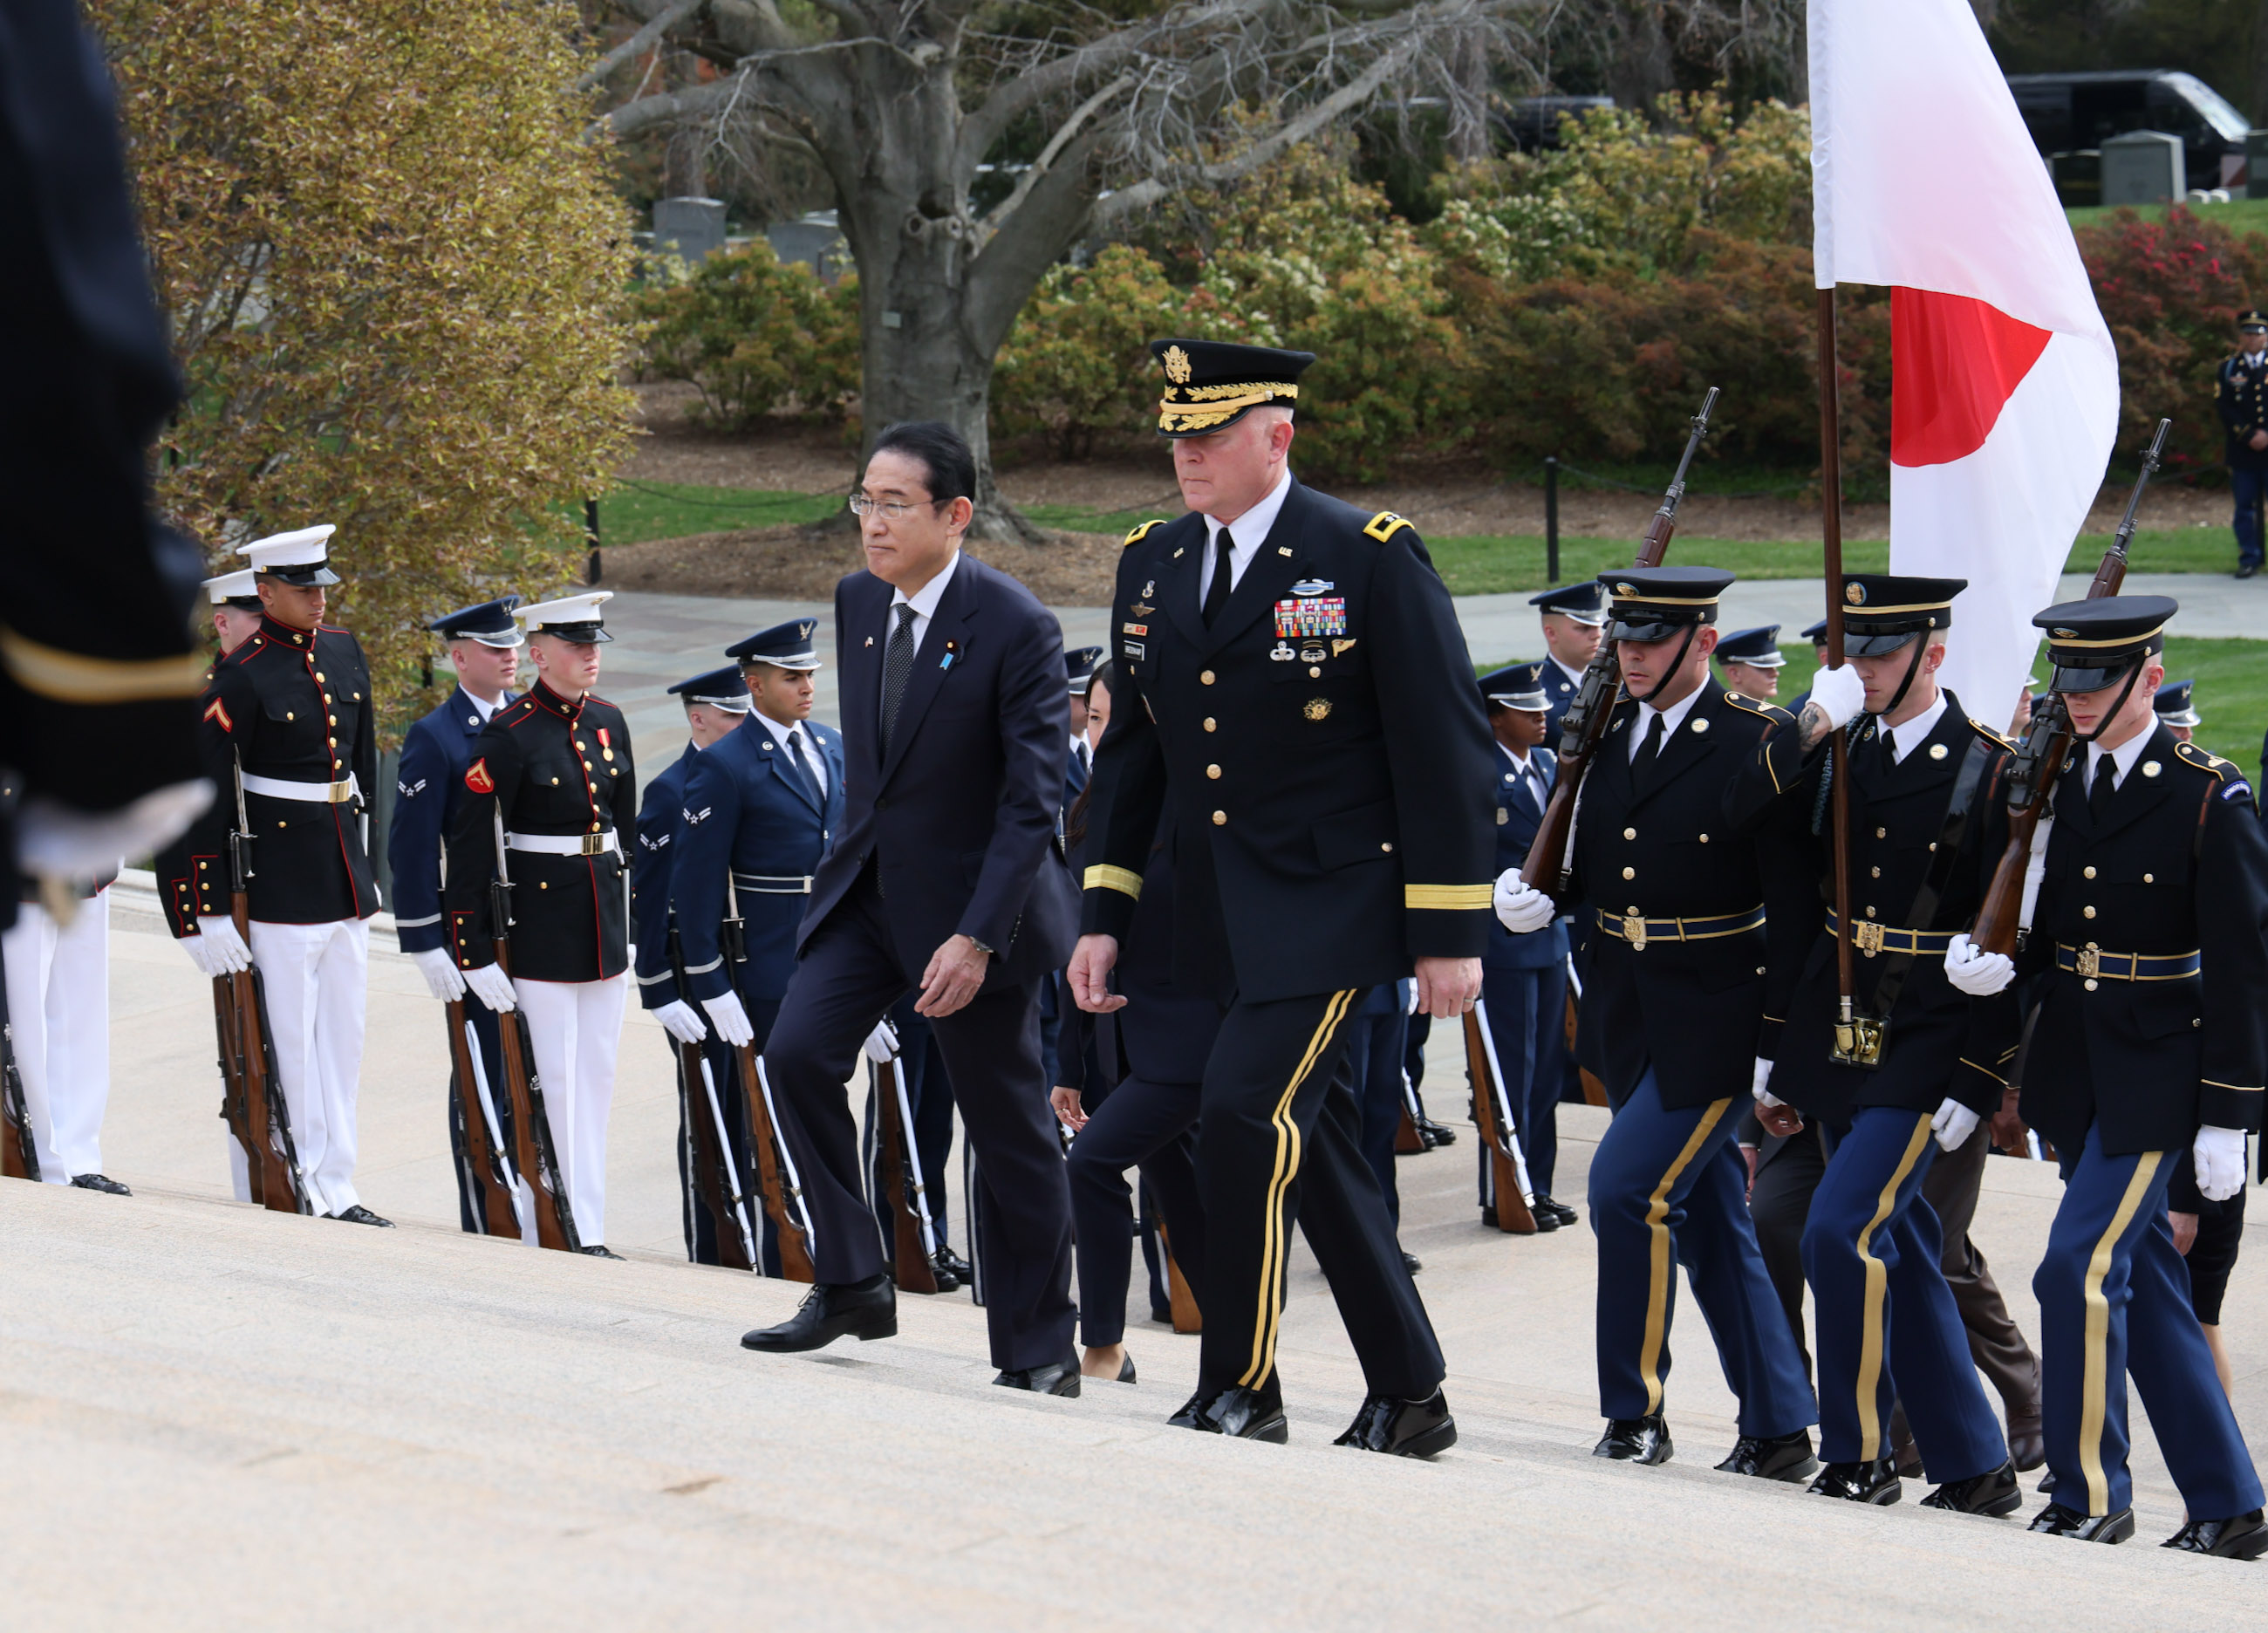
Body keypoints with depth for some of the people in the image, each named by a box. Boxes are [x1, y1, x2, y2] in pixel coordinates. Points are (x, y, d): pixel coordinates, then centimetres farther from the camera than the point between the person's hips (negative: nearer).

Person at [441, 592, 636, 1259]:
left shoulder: (609, 722, 8)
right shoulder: (510, 734, -12)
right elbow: (470, 845, -12)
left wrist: (633, 922, 17)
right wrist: (472, 948, -15)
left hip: (604, 916, 7)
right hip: (541, 922, -7)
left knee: (597, 1078, 9)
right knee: (549, 1080, -4)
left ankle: (587, 1231, 15)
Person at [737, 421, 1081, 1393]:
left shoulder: (1015, 628, -18)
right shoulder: (858, 602, 3)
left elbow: (1033, 801, -20)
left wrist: (976, 938, -25)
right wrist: (849, 859, 17)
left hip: (972, 901, -6)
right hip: (866, 887, 6)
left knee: (1008, 1129, 2)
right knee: (796, 1055, -12)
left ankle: (1038, 1348, 14)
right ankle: (851, 1286, -1)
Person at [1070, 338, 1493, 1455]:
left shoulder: (1370, 558, -9)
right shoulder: (1151, 566, 9)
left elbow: (1446, 753, -8)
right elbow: (1131, 751, 16)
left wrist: (1450, 935, -10)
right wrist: (1103, 915, 10)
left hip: (1332, 902, -6)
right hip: (1219, 915, 6)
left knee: (1244, 1118, -18)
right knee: (1313, 1145, 10)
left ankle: (1239, 1389, -5)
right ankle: (1409, 1398, 20)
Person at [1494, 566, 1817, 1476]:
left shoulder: (1758, 744, -11)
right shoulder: (1603, 735, 8)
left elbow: (1795, 903, -12)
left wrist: (1780, 1043, -15)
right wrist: (1534, 900, -6)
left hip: (1713, 1016, -7)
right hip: (1626, 1014, 7)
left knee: (1626, 1187, -14)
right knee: (1707, 1217, 11)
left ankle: (1635, 1414, 0)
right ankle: (1778, 1431, 19)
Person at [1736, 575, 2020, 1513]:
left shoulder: (1987, 769, -8)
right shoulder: (1840, 756, 8)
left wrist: (1977, 1083, -12)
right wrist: (1810, 724, -13)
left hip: (1927, 1047, -6)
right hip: (1838, 1039, 6)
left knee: (1843, 1233, -15)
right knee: (1900, 1253, 10)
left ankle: (1858, 1454, -1)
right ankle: (1972, 1467, 19)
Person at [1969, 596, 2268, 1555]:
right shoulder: (2052, 783, 6)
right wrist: (2000, 965, -9)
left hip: (2158, 1070, -6)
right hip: (2075, 1070, 6)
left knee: (2082, 1267, -13)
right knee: (2144, 1281, 11)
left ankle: (2090, 1495, 0)